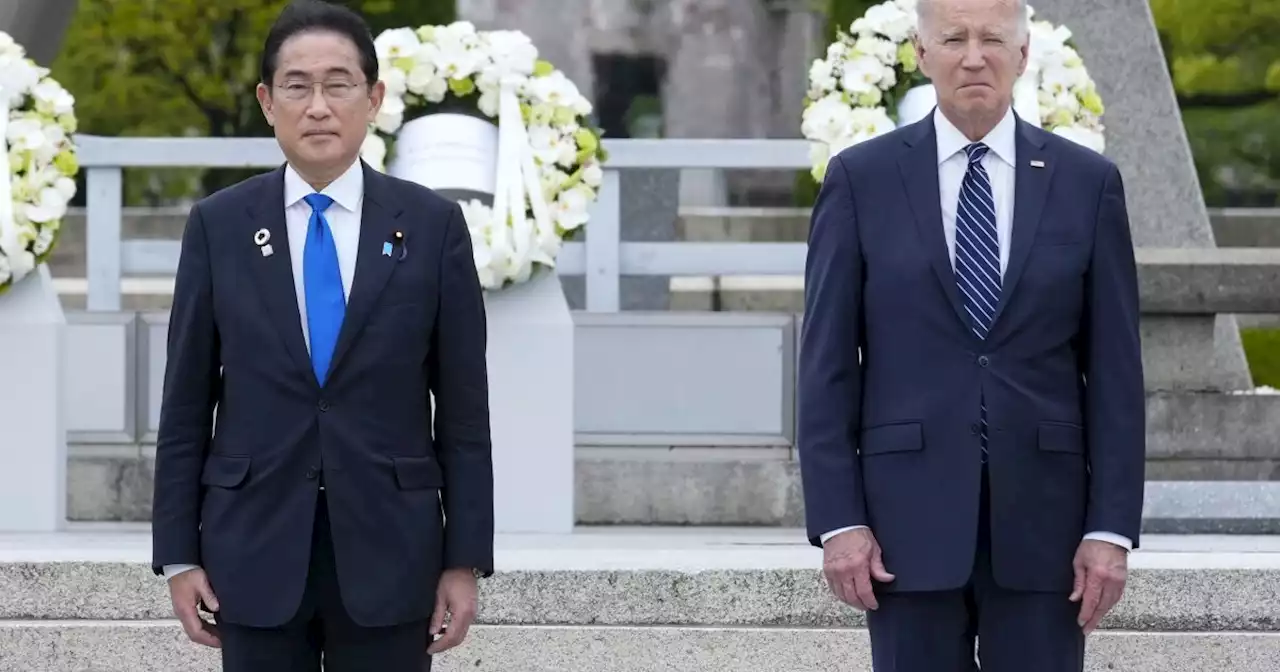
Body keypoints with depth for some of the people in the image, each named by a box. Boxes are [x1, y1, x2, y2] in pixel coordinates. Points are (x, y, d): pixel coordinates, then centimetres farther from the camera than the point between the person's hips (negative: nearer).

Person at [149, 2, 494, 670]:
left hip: (387, 548, 0)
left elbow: (463, 409, 2)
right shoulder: (218, 226, 3)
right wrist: (178, 554, 0)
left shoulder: (432, 225, 1)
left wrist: (465, 560, -2)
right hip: (257, 547, 0)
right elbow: (186, 405, 4)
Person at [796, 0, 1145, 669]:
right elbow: (826, 366, 1)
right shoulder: (861, 179, 2)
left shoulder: (1088, 182, 5)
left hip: (1041, 514, 1)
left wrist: (1112, 526, -3)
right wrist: (836, 520, -7)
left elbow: (1114, 369, 3)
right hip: (910, 511, -1)